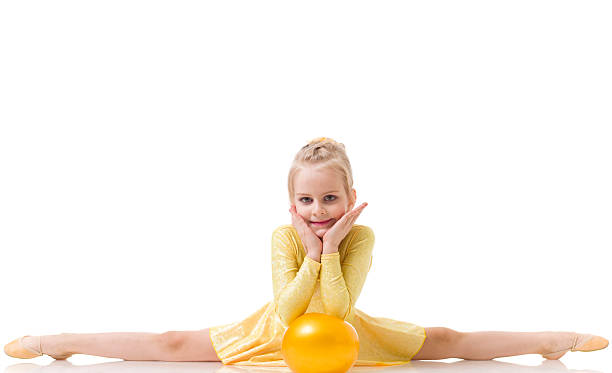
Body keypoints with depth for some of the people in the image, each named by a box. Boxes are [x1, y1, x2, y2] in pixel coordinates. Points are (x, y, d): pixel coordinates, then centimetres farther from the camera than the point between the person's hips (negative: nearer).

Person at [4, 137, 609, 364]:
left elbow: (338, 310, -30)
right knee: (173, 346, -6)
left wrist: (331, 248, -34)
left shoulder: (361, 237, -22)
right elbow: (286, 310, -28)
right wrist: (314, 254, -32)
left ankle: (553, 337, 11)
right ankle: (62, 340, 6)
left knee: (450, 343, -4)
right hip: (278, 334, 0)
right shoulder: (283, 236, -21)